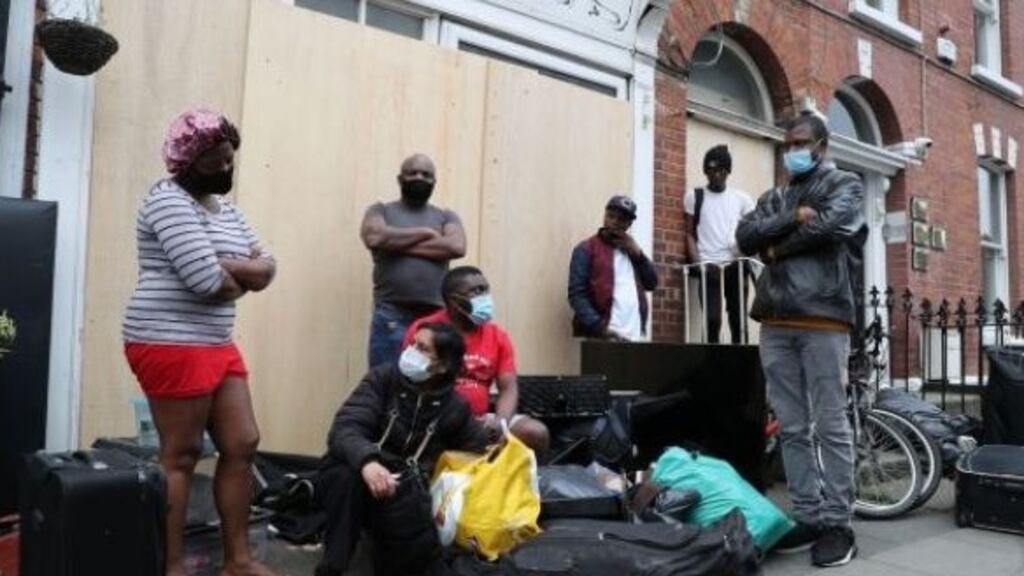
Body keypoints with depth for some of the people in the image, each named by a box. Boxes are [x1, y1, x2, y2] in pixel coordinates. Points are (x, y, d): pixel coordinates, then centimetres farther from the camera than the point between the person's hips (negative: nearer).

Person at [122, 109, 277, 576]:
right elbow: (207, 280, -23)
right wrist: (241, 277, -2)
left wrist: (222, 265, -12)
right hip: (170, 344, -9)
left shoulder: (225, 208, 16)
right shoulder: (168, 201, -11)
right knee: (180, 456, -1)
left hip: (217, 344, 9)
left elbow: (266, 270, 6)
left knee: (242, 444, 9)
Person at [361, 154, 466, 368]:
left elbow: (457, 247, -5)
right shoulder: (381, 211, 12)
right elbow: (375, 238, -11)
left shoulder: (446, 217, 16)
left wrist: (399, 244, -6)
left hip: (436, 317, 2)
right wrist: (425, 233, -3)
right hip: (391, 317, -2)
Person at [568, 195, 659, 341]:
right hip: (602, 338, -6)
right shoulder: (586, 249, 1)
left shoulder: (631, 250, 21)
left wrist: (637, 253, 1)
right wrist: (599, 327, -21)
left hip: (635, 336, 6)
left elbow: (652, 283, 14)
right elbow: (577, 294, -8)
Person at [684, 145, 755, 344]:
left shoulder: (741, 198, 10)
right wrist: (697, 262, -5)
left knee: (738, 318, 1)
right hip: (708, 267, -1)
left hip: (735, 266, 1)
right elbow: (690, 233, 7)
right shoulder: (693, 196, 8)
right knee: (712, 318, -9)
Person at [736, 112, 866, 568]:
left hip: (822, 318, -5)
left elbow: (828, 226, -11)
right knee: (792, 428, 6)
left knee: (830, 425, -3)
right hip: (775, 321, 5)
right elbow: (745, 236, 6)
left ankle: (837, 523, 4)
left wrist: (777, 247, 1)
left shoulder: (844, 185, 10)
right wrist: (792, 217, -7)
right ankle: (807, 516, 13)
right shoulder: (775, 197, 23)